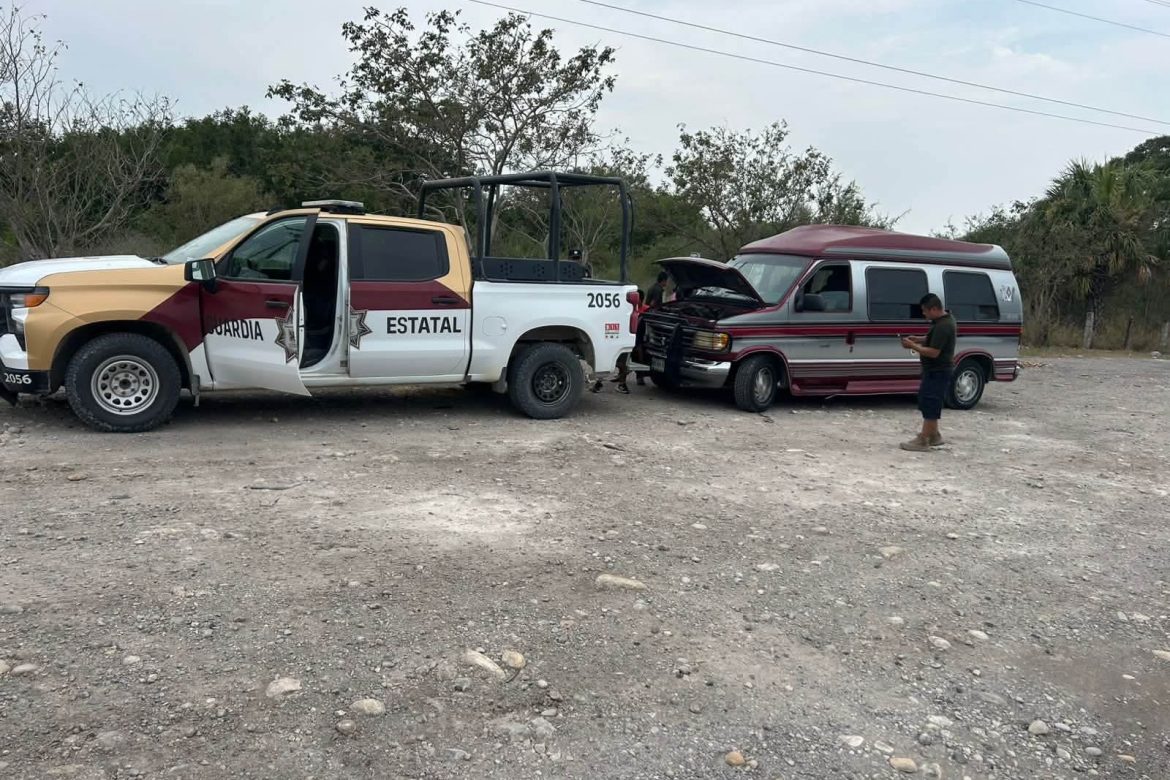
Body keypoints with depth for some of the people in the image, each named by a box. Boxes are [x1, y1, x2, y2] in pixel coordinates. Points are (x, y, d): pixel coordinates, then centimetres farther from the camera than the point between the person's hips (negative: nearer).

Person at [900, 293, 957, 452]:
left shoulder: (942, 326, -24)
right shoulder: (945, 319, 9)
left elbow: (933, 352, -26)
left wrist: (913, 346, -17)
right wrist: (918, 339, 9)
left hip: (937, 372, -11)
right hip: (935, 370, 11)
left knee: (929, 404, -7)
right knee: (928, 403, 19)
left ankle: (923, 441, -3)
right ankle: (933, 435, 29)